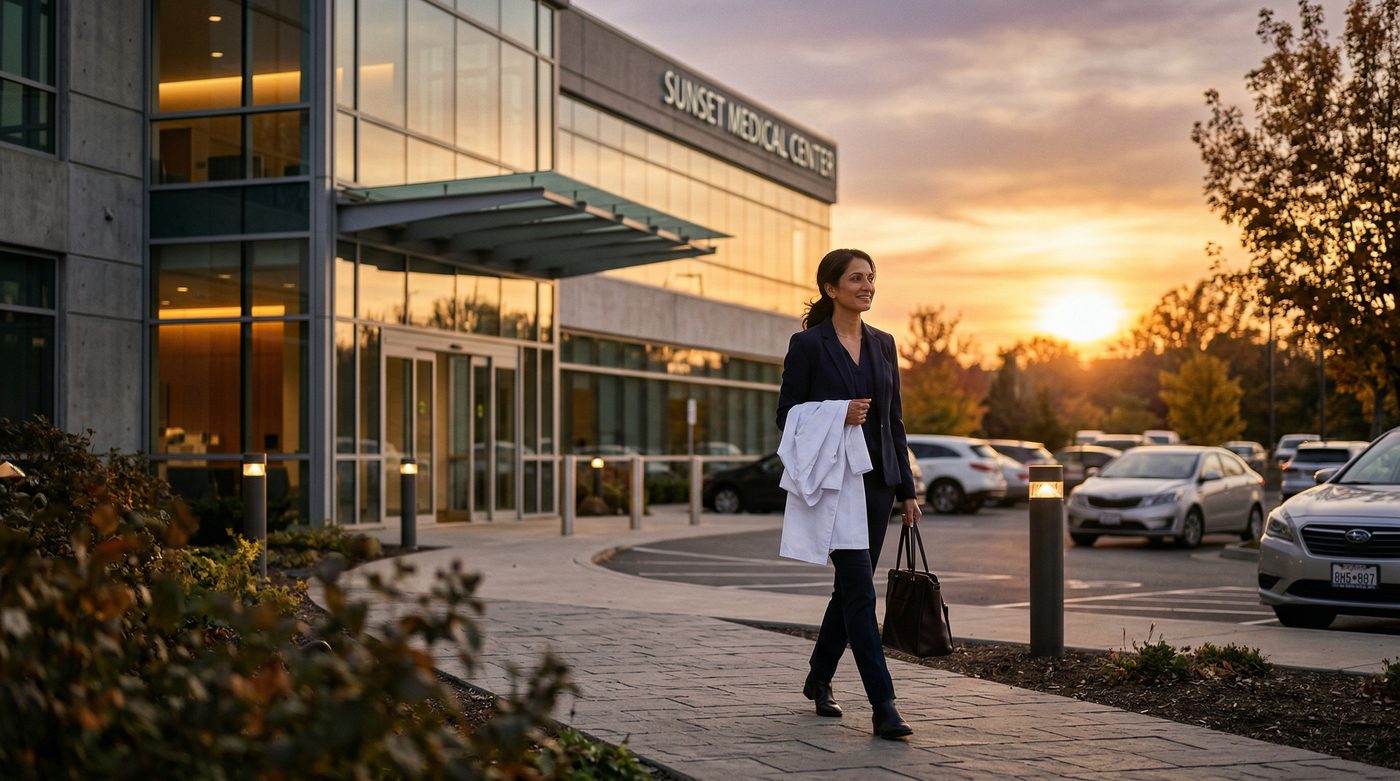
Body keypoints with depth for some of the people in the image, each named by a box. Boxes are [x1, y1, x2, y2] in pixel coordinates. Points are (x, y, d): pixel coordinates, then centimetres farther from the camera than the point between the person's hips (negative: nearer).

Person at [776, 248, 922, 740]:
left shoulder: (883, 344, 11)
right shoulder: (808, 344, -5)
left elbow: (894, 420, 13)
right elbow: (787, 415, -4)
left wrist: (906, 489, 11)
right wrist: (837, 416, -20)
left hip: (876, 480, 6)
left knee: (851, 587, 13)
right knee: (860, 588, -12)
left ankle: (819, 678, 32)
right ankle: (883, 705, -12)